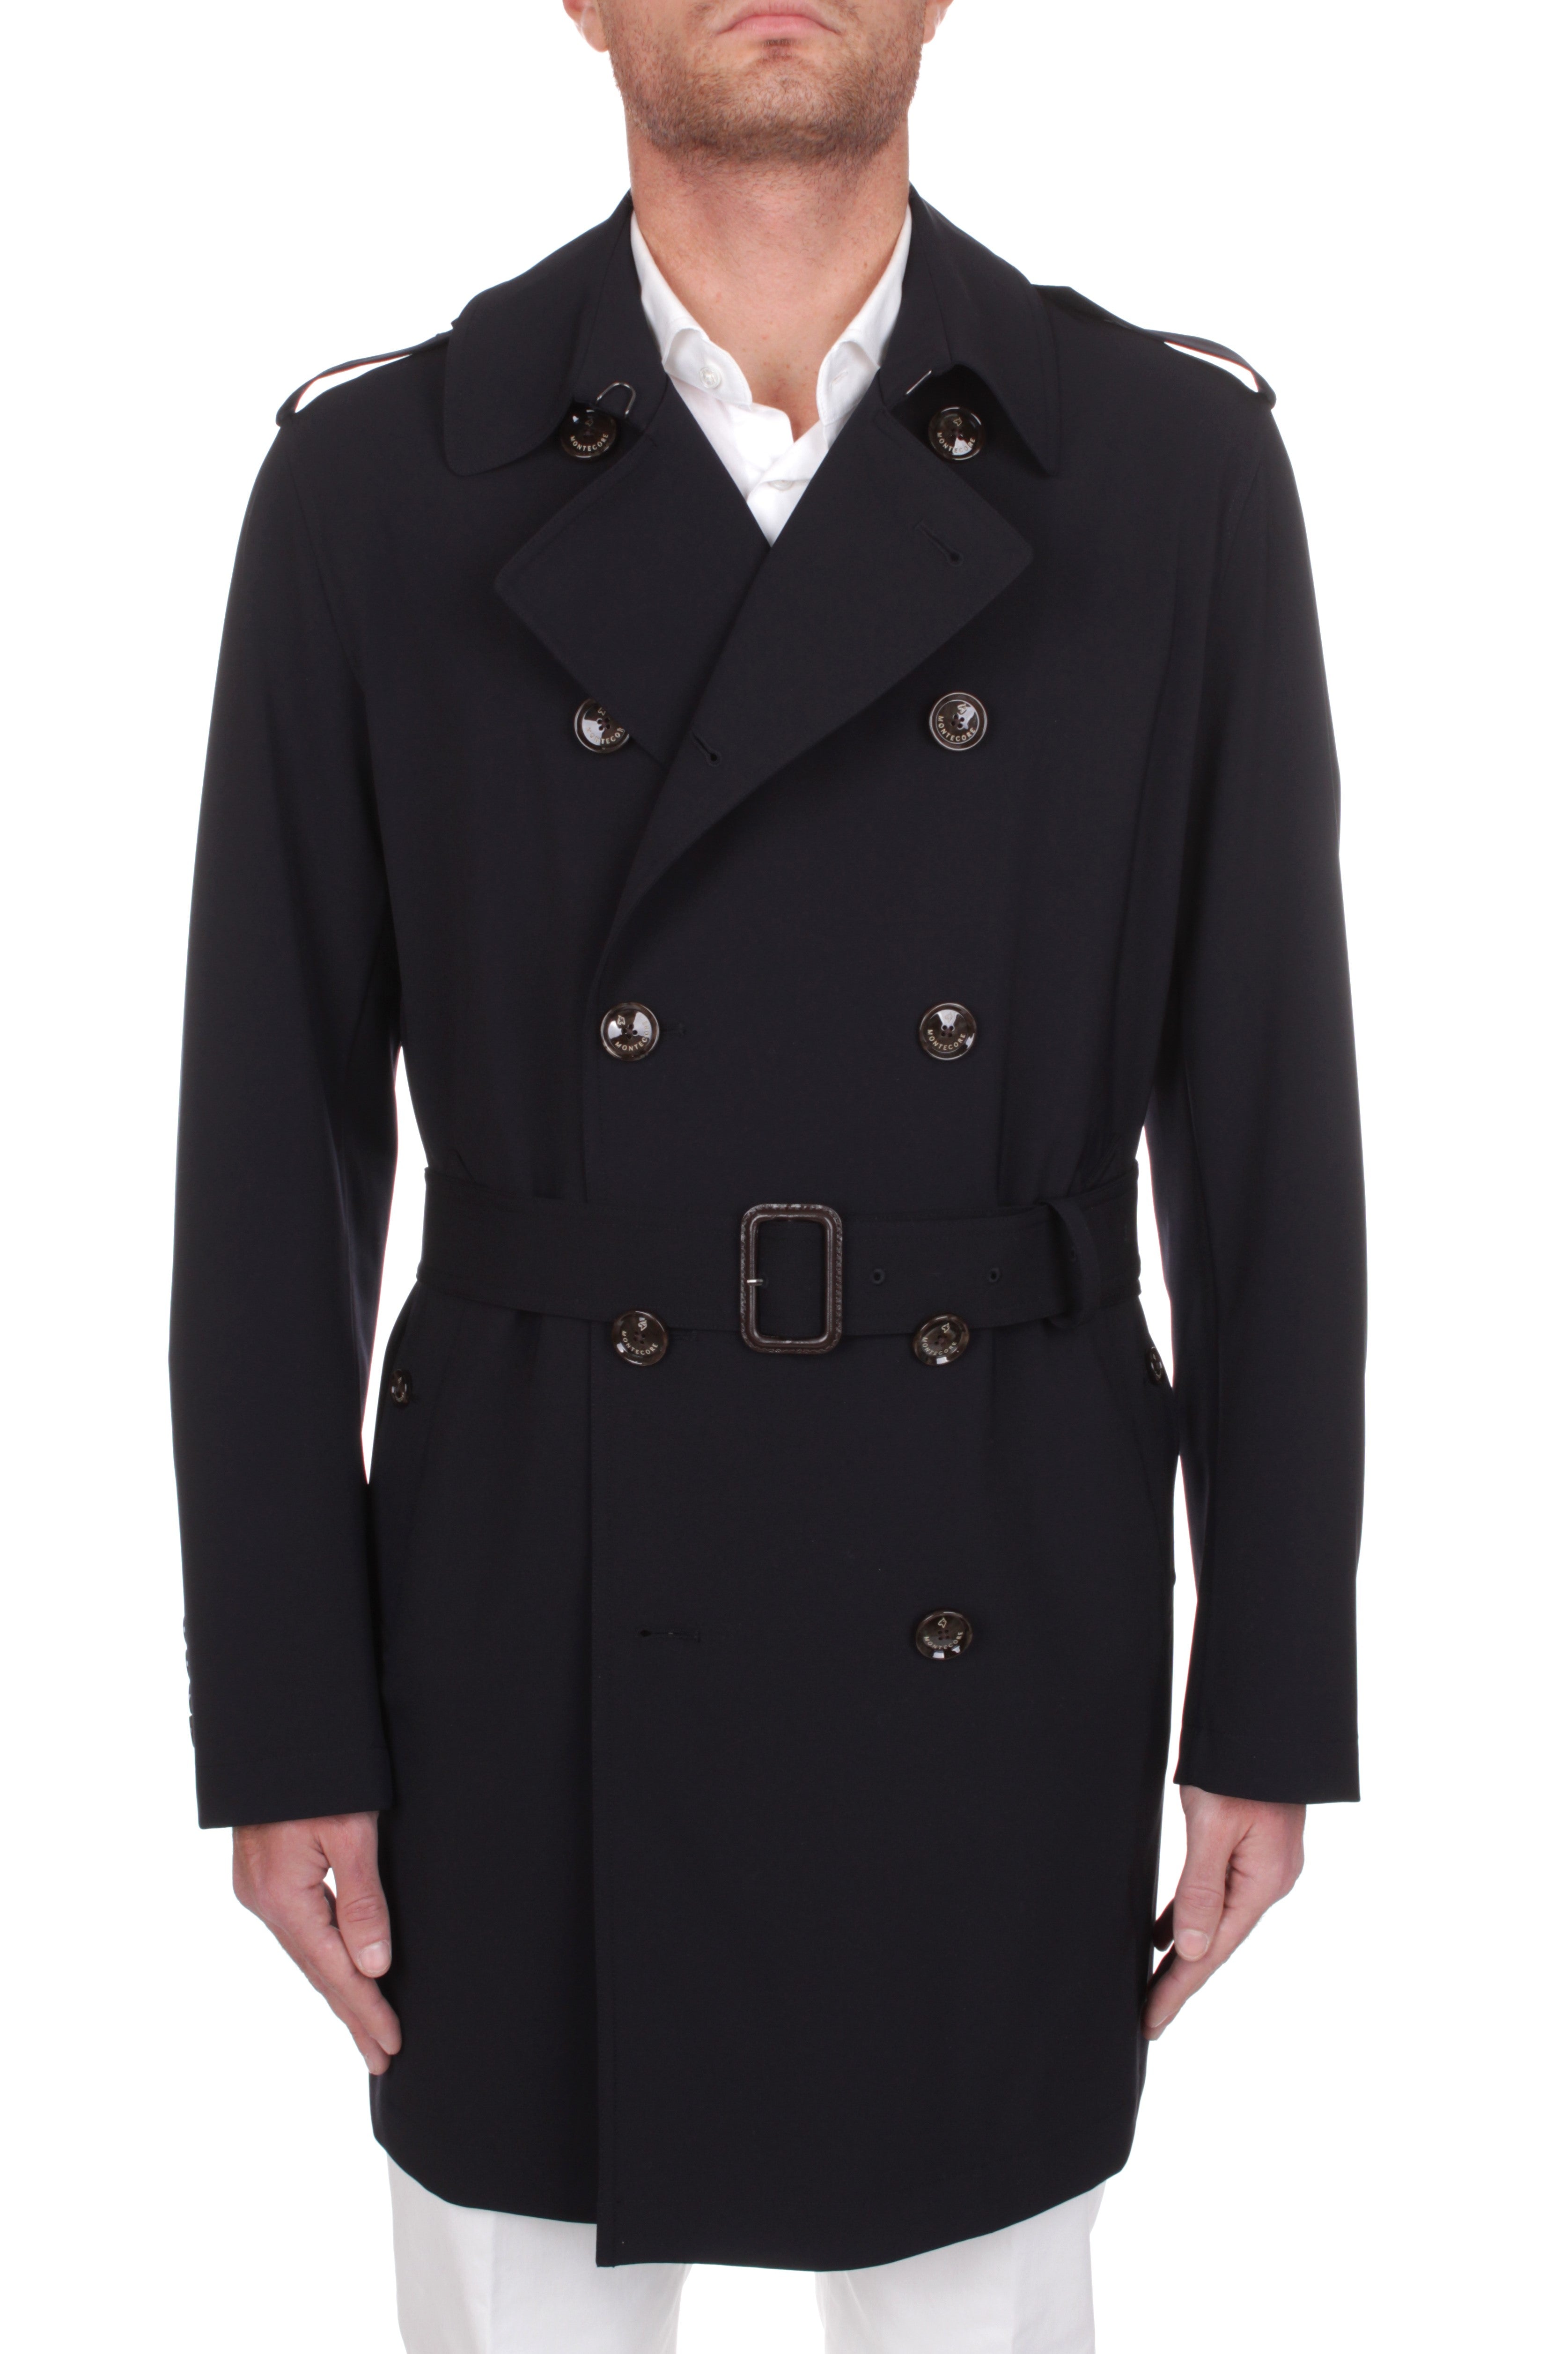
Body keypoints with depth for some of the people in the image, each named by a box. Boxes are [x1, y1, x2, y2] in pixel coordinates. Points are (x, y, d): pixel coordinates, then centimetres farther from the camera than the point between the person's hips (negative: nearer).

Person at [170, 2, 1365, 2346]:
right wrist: (279, 1720, -3)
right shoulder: (380, 480, -4)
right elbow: (275, 1139, -3)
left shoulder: (1174, 465, -3)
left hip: (1000, 1642, 1)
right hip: (534, 1631, 0)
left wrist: (1275, 1708, -1)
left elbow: (1268, 1108, -2)